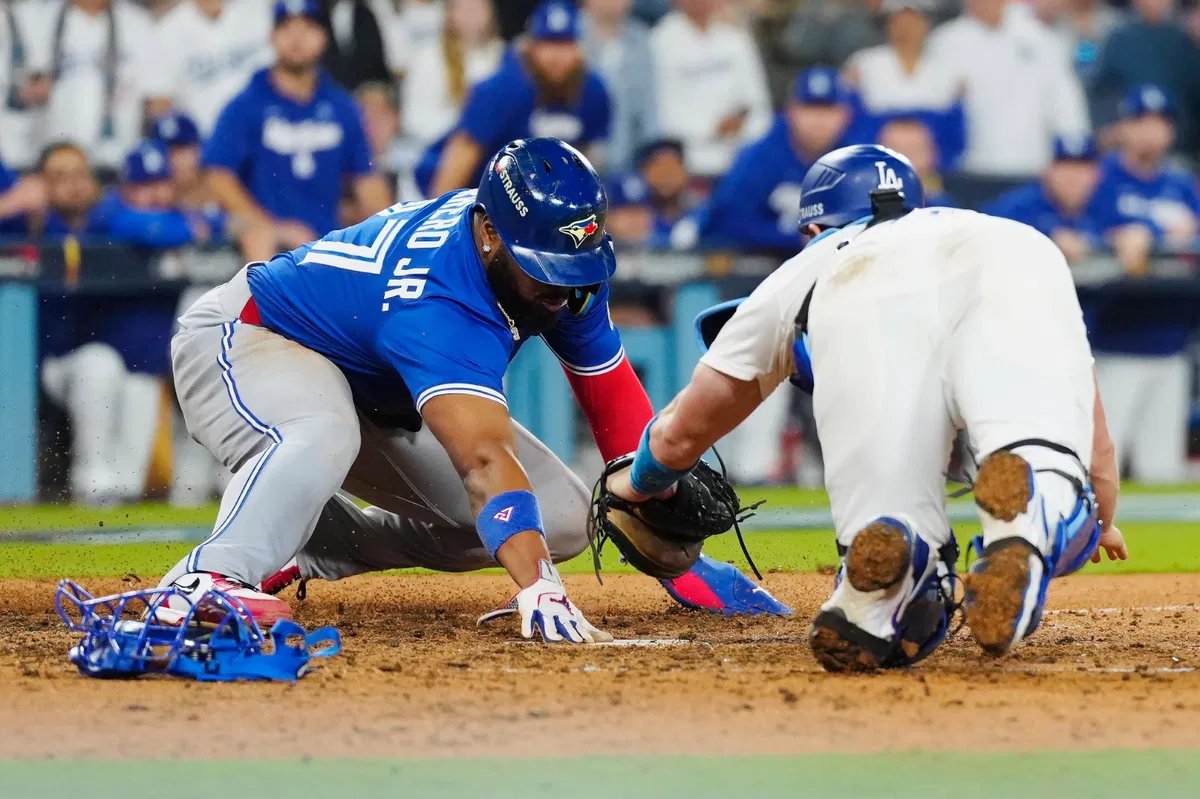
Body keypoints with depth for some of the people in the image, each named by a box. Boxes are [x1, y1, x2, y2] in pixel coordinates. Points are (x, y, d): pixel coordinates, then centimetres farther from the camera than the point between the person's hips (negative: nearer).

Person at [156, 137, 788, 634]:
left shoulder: (564, 266, -16)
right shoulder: (440, 306, -41)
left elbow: (611, 395, -6)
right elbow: (485, 459, -53)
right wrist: (539, 588, -65)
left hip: (377, 395, 9)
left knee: (563, 520, -2)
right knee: (322, 437, -45)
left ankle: (305, 550, 8)